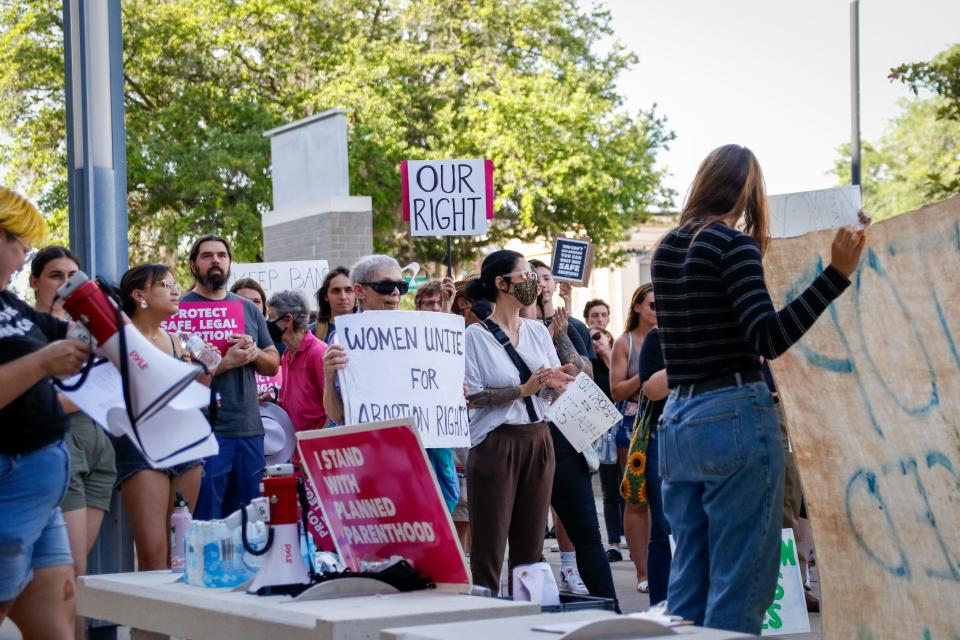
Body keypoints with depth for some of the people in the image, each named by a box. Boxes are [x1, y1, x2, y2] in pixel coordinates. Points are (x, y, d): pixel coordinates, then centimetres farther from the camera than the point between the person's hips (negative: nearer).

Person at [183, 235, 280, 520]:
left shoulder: (249, 309, 15)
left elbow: (273, 364, 15)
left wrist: (254, 352, -6)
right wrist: (227, 362, -19)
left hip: (250, 429, 6)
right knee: (206, 521, -3)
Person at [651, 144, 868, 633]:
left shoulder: (666, 250, 12)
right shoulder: (733, 244, -10)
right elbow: (769, 339, -20)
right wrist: (837, 272, -25)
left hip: (677, 421, 8)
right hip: (735, 418, -8)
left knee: (689, 578, 12)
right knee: (739, 581, -4)